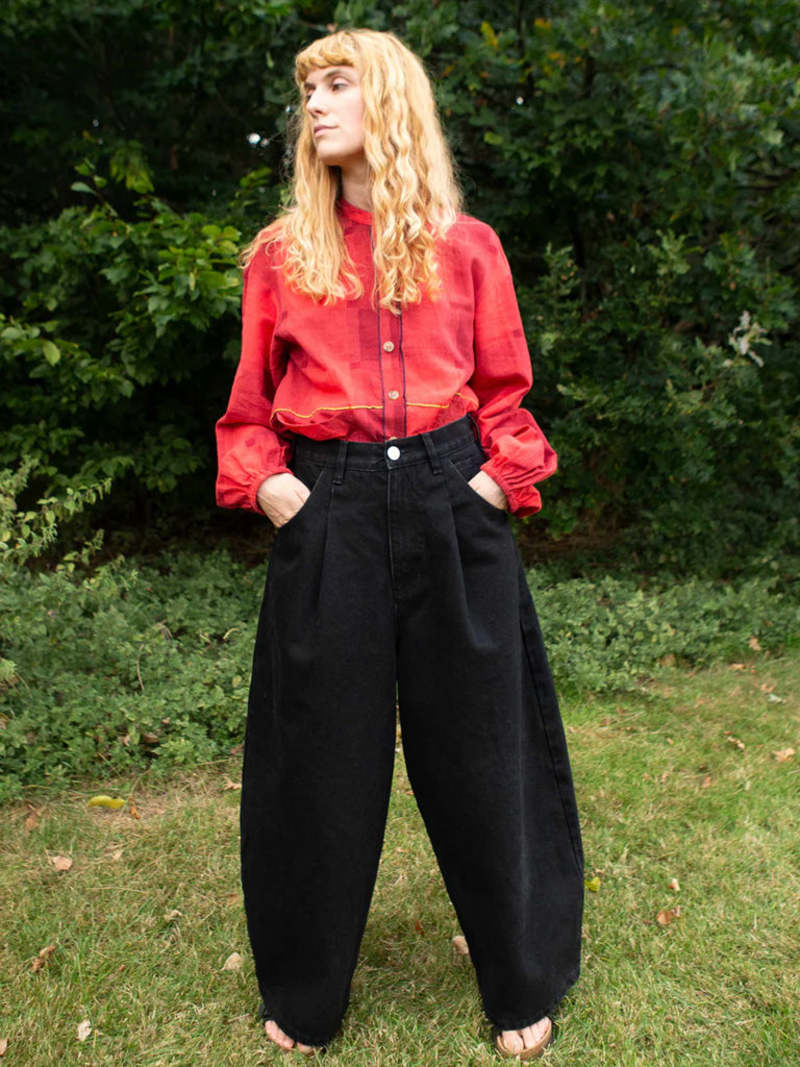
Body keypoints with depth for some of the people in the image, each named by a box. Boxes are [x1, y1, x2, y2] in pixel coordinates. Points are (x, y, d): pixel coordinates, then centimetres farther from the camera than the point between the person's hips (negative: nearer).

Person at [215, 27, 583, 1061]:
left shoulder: (468, 246, 8)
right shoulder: (279, 253, 9)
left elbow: (504, 391, 10)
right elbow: (250, 404, 11)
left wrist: (498, 476, -6)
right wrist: (265, 482, -6)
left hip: (452, 509, 0)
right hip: (327, 516, 1)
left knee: (480, 746, 7)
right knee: (324, 754, 8)